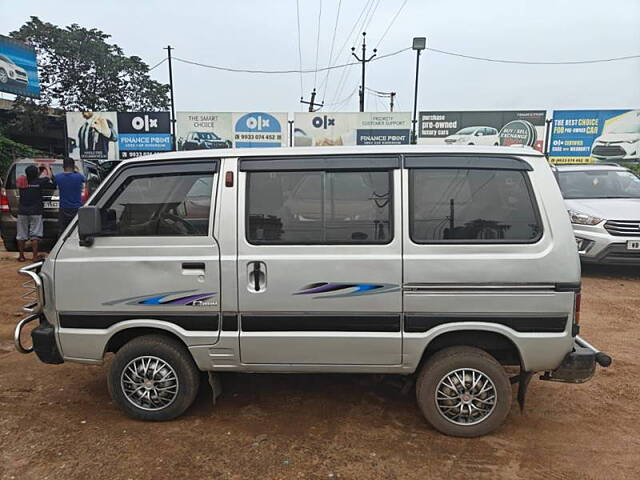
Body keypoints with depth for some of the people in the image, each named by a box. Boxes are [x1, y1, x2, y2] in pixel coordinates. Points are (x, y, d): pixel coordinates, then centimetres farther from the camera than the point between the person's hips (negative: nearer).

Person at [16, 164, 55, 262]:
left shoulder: (22, 181, 0)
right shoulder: (40, 182, -7)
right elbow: (49, 176, 11)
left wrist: (40, 171, 29)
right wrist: (47, 167, 27)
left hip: (22, 212, 3)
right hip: (35, 212, -3)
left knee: (21, 235, 10)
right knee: (35, 235, 0)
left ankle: (21, 256, 16)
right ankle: (35, 256, -1)